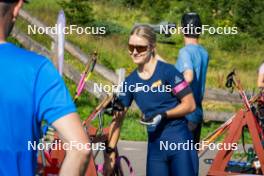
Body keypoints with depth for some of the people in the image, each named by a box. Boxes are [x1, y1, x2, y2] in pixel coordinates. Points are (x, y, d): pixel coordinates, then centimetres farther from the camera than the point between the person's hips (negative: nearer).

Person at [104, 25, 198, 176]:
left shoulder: (167, 71, -9)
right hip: (155, 145, 5)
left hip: (179, 142, -5)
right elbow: (118, 118, 7)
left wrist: (163, 115, -20)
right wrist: (110, 152, 1)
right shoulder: (130, 82, 5)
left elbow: (190, 105, -8)